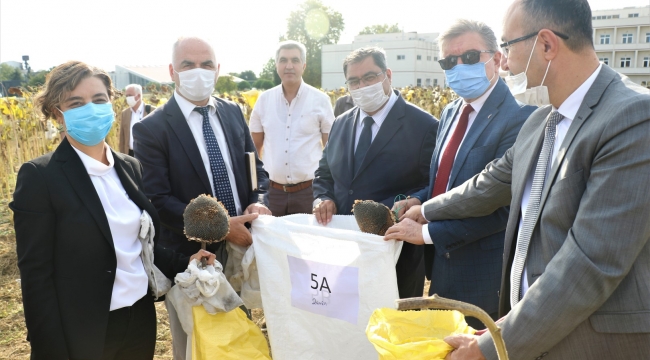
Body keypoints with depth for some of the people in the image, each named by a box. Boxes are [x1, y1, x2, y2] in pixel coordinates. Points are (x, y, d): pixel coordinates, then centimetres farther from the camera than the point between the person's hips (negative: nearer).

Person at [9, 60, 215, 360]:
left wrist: (184, 265, -4)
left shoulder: (131, 167, 4)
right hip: (81, 334, -5)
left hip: (141, 320, 6)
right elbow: (36, 276, -13)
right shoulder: (39, 176, -13)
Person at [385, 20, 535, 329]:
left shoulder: (518, 118, -19)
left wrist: (428, 232, -21)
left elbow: (502, 205, -25)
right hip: (442, 265, 8)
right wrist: (418, 200, -3)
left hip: (483, 276, -7)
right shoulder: (450, 113, 7)